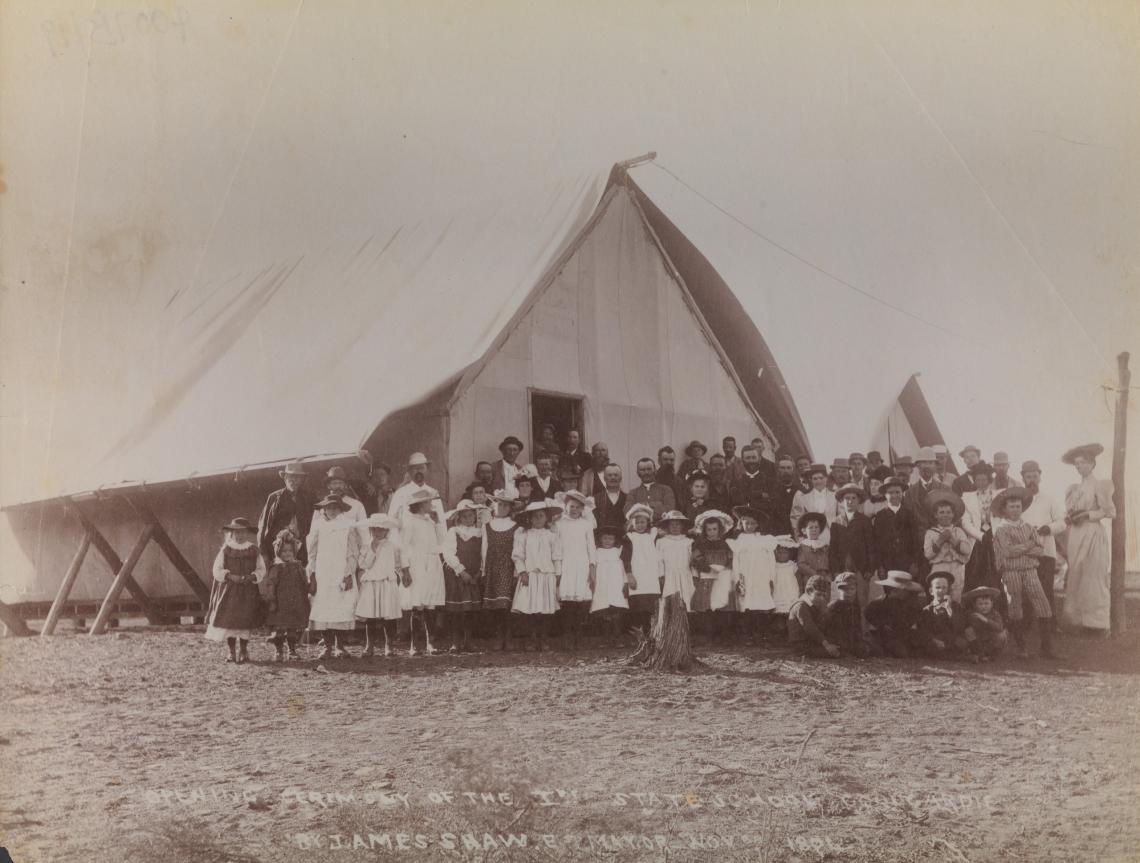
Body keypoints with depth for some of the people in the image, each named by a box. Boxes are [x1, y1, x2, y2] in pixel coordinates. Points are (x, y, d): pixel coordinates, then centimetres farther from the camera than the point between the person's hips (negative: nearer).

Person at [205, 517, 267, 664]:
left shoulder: (253, 551, 4)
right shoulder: (225, 550, 2)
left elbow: (261, 570, 5)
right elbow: (217, 570, -1)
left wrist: (251, 577, -14)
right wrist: (230, 576, -16)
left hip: (247, 592, 0)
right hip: (228, 590, 0)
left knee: (244, 621, -3)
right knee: (228, 620, -2)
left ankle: (243, 652, 8)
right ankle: (232, 652, 9)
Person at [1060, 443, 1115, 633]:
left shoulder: (1099, 485, -3)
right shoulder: (1073, 488, 16)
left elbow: (1110, 512, -7)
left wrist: (1087, 514, -14)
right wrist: (1069, 518, -1)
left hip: (1092, 535, -6)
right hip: (1075, 537, 6)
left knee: (1093, 579, -5)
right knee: (1076, 578, 4)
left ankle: (1097, 622, 0)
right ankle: (1079, 619, 9)